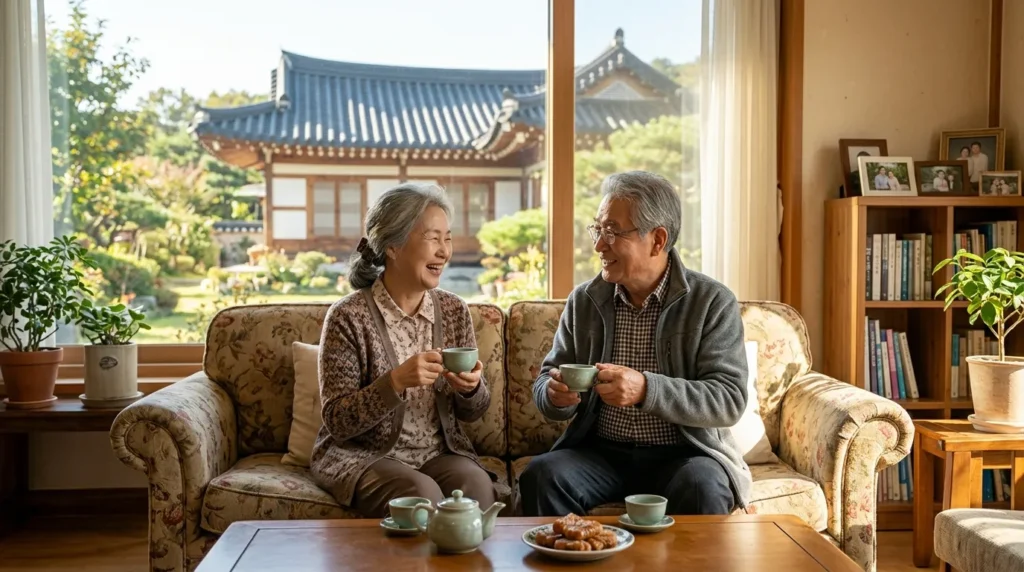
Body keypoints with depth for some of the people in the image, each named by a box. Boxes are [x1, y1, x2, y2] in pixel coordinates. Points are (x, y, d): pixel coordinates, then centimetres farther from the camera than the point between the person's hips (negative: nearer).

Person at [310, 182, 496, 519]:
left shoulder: (454, 311, 3)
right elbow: (337, 422, -13)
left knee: (477, 484, -27)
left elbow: (472, 413, 10)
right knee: (421, 493, -32)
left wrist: (470, 388, -14)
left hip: (439, 452, 4)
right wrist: (396, 382, -27)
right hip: (361, 456, -3)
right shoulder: (348, 317, -11)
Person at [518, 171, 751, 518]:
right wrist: (555, 395, -13)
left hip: (682, 453, -2)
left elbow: (730, 400, -12)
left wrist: (647, 389, -26)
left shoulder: (713, 303, -3)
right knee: (540, 476, -26)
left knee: (703, 489, -34)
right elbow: (545, 384, 12)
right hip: (601, 451, 3)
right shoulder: (583, 301, 8)